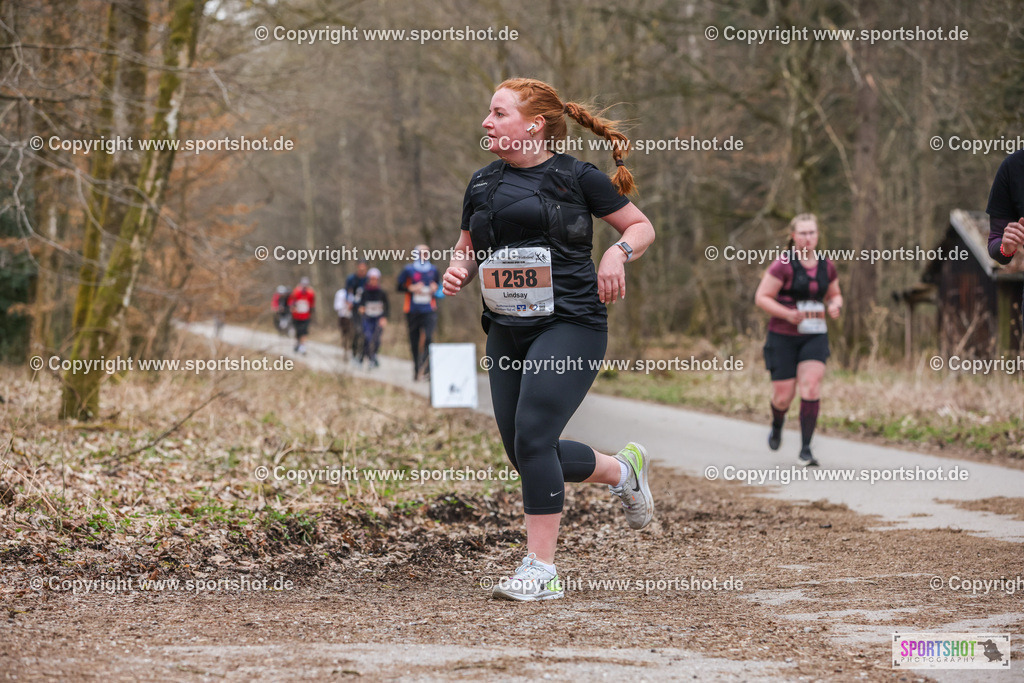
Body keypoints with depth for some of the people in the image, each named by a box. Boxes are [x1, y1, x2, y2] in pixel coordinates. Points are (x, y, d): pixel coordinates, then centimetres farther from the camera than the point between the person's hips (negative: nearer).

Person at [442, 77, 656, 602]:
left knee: (533, 436, -19)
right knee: (526, 455, 6)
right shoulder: (483, 184, 14)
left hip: (570, 325, -7)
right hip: (507, 331, 7)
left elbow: (642, 227, 7)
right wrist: (457, 271, 3)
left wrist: (619, 252, -13)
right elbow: (467, 248, 25)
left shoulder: (576, 177, -1)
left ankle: (541, 570, -12)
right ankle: (623, 469, 33)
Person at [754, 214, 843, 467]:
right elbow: (761, 297, -11)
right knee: (784, 396, 0)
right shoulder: (783, 265, -11)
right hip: (783, 337, -3)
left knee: (811, 387, -15)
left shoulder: (826, 266, 4)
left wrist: (835, 306, -4)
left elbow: (835, 295, 19)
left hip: (815, 336, 3)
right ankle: (777, 424, 37)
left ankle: (806, 449, -10)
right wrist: (787, 314, -24)